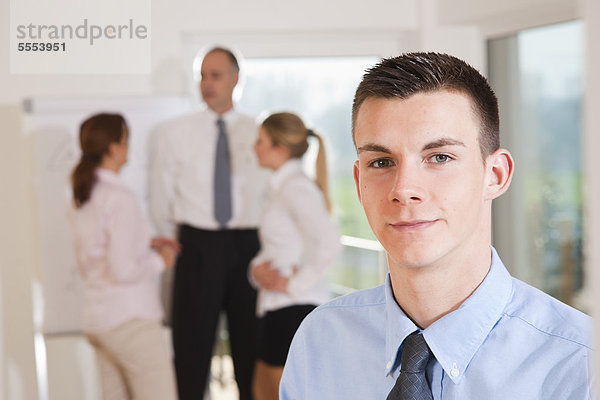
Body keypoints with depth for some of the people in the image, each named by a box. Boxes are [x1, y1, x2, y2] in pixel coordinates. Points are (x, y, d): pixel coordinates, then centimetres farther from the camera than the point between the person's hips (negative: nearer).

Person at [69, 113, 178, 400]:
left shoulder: (81, 198, 10)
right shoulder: (119, 198, -17)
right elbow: (123, 270, -21)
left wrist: (145, 246, 14)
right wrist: (159, 261, -5)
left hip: (97, 320, 9)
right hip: (130, 318, -9)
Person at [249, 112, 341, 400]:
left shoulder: (296, 187, -15)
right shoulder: (281, 187, 14)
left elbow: (330, 242, -29)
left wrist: (296, 283, -20)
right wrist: (257, 268, -2)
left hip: (296, 309, -10)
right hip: (276, 308, 10)